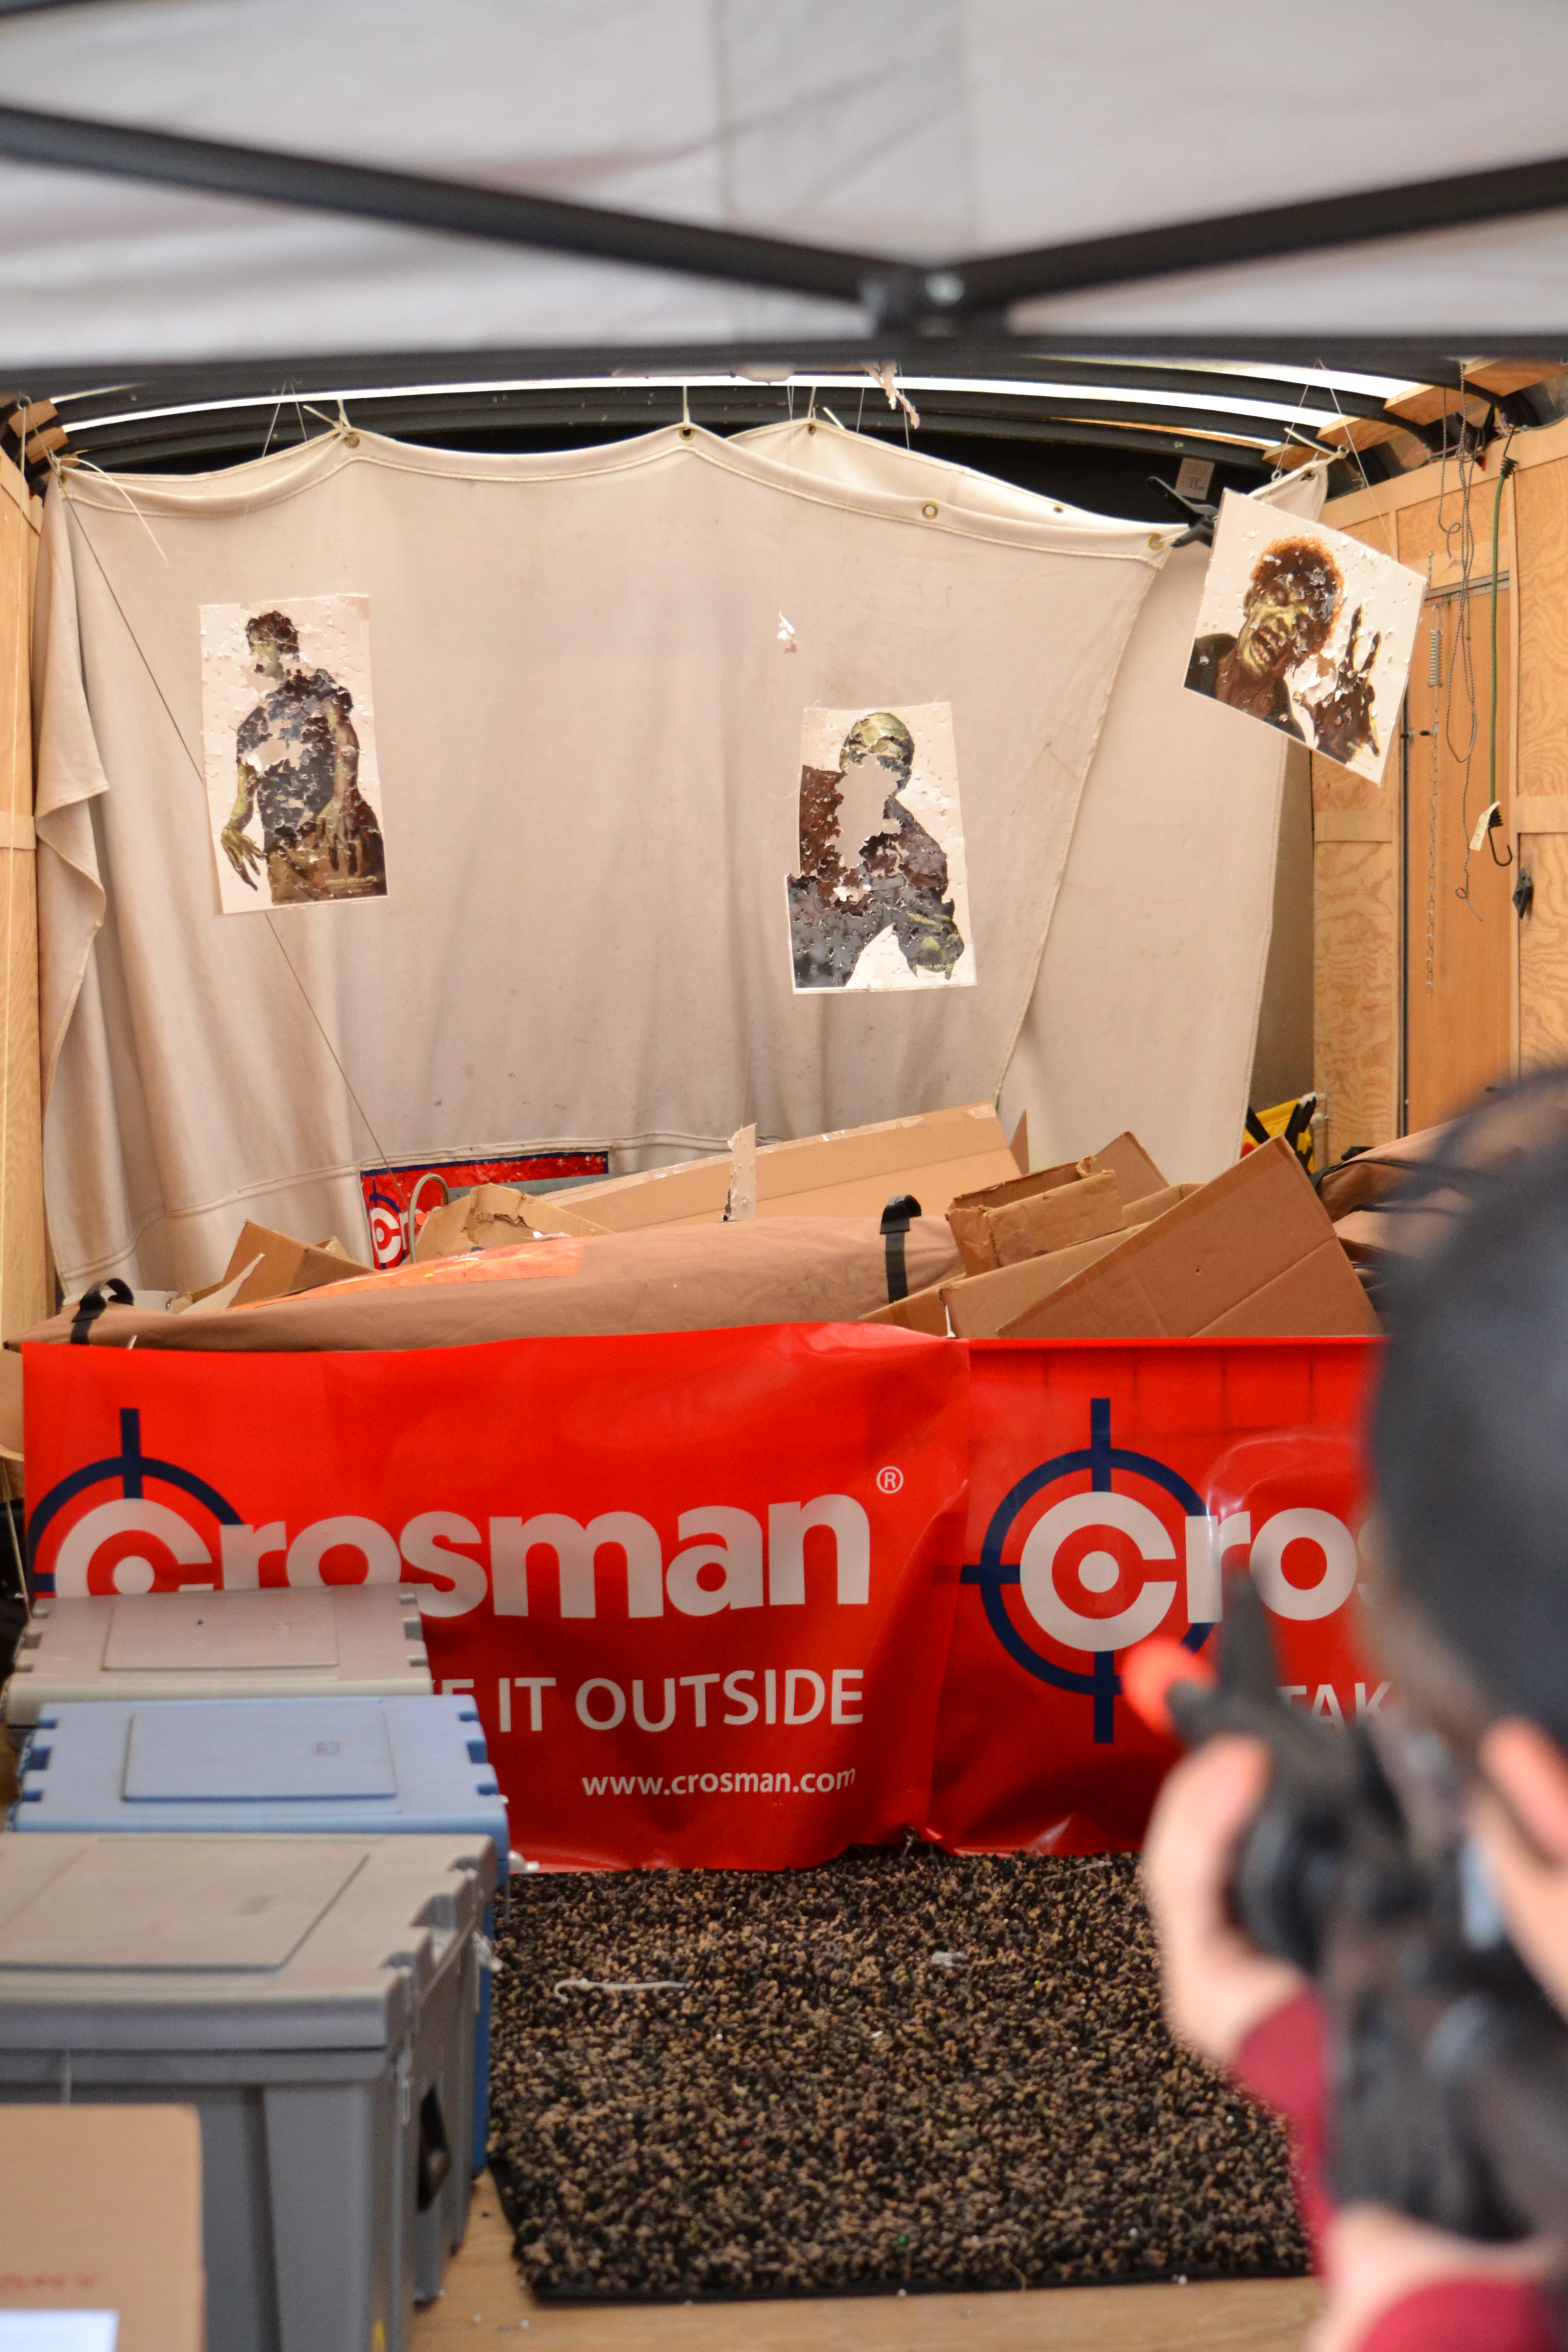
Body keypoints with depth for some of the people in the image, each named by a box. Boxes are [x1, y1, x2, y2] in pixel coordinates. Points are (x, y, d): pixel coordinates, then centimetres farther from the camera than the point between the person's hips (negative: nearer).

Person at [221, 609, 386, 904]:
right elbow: (245, 796, 27)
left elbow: (346, 739, 0)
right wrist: (232, 828, 2)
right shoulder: (249, 726, 30)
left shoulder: (317, 686, 17)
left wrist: (340, 802, -18)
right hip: (281, 850, 4)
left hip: (336, 831, -4)